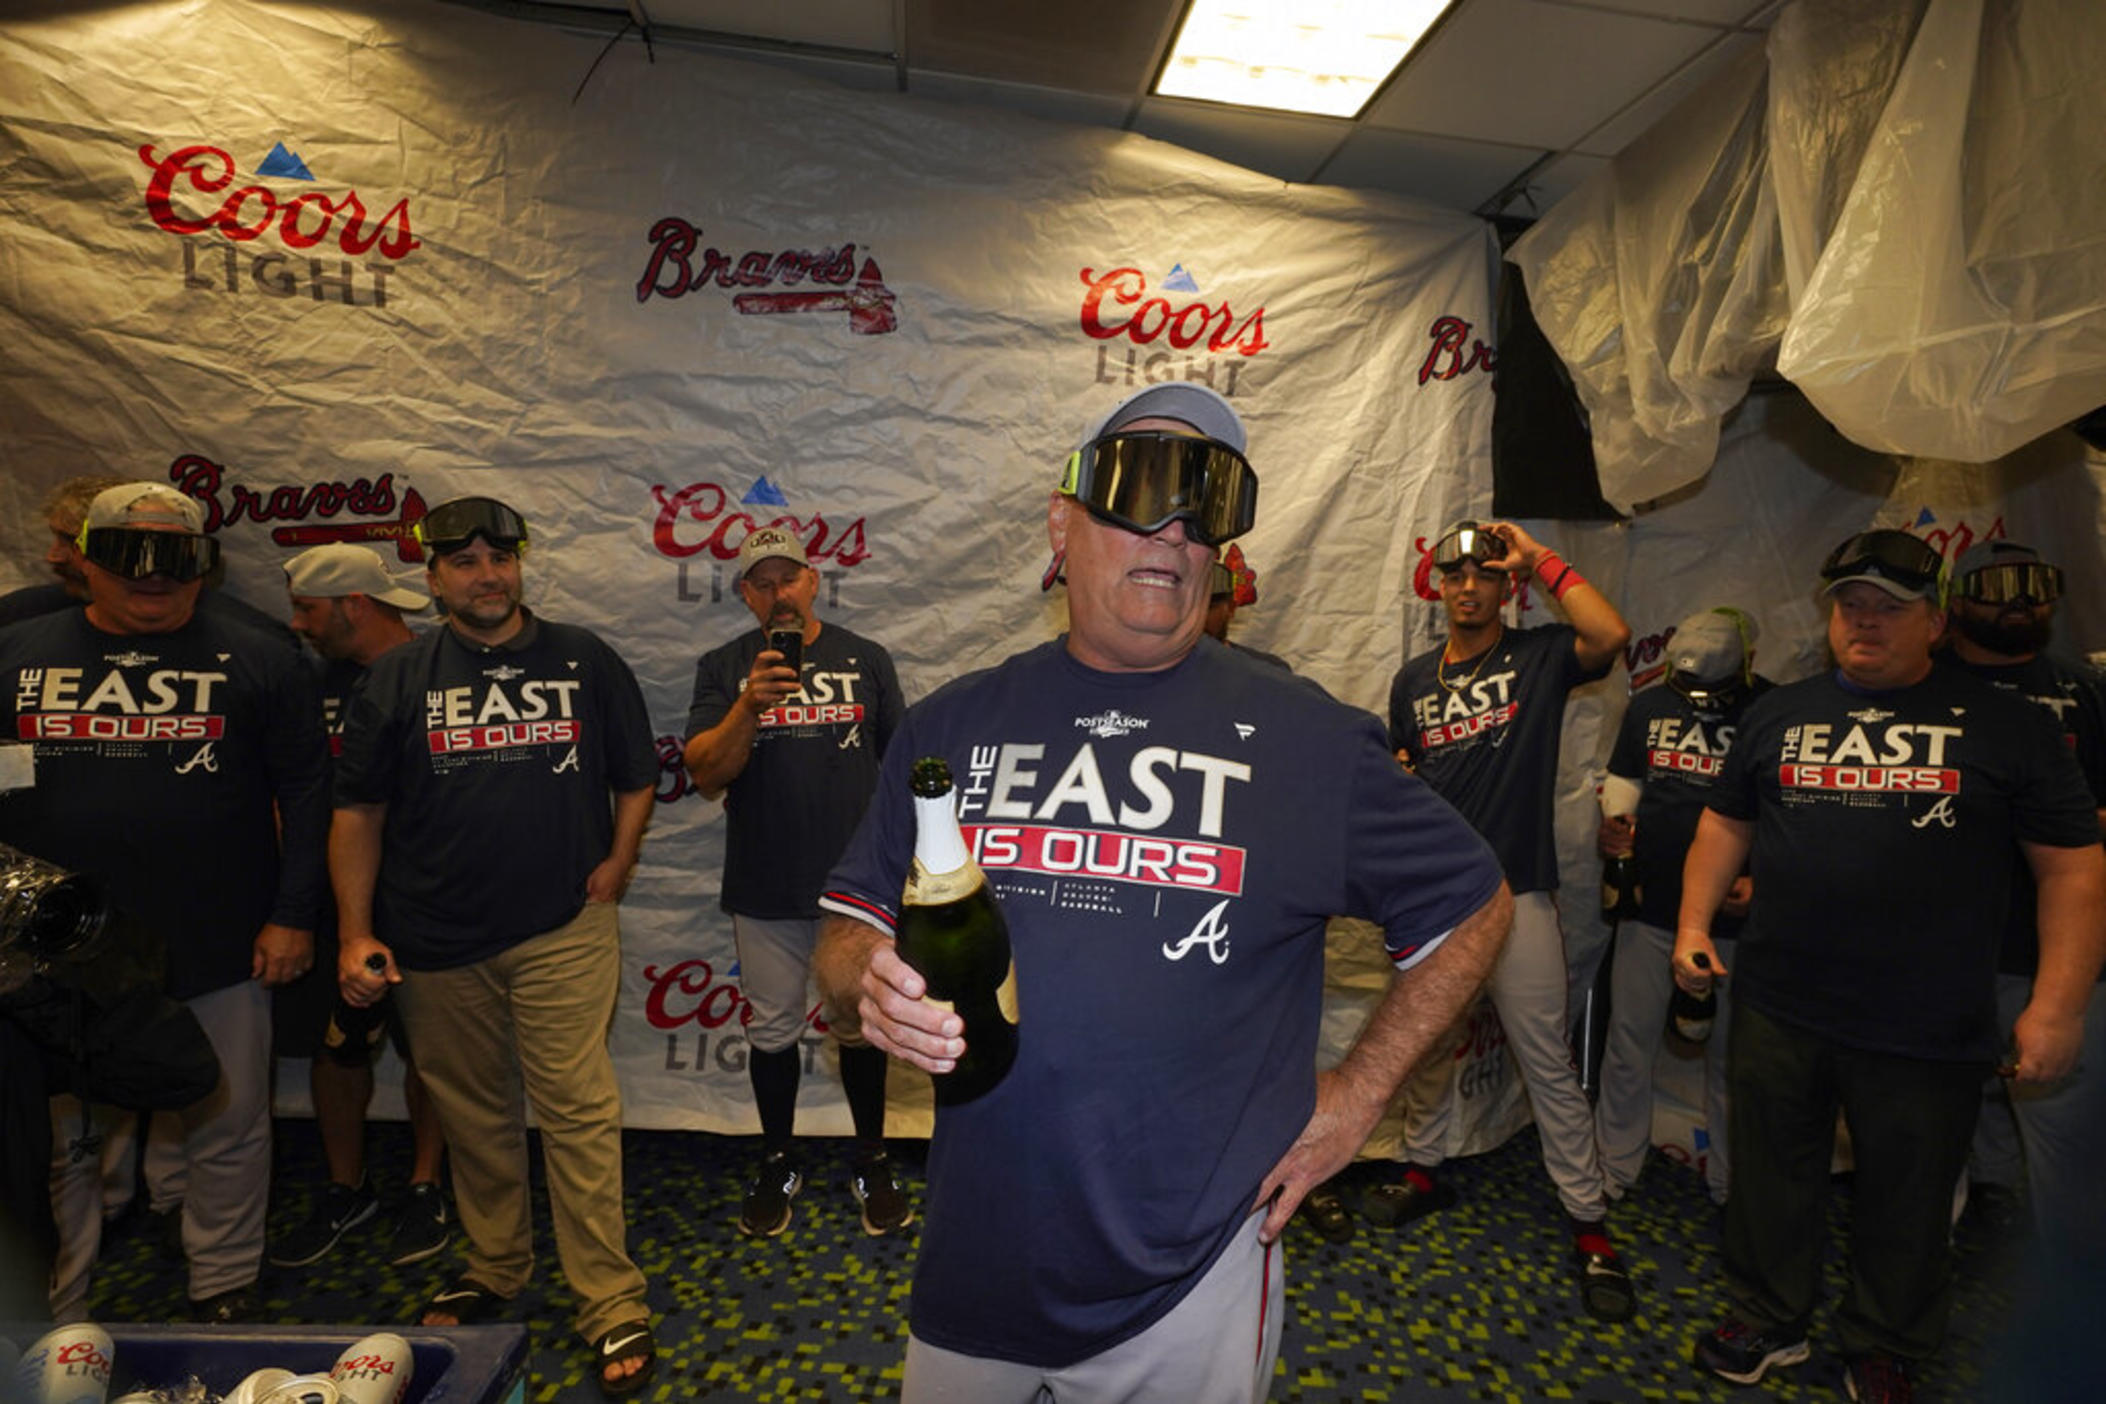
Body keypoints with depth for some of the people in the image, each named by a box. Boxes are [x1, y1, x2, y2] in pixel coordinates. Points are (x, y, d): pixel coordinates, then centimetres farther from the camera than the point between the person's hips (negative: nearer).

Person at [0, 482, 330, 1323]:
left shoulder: (256, 663, 0)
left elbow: (306, 793, -3)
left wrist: (295, 915, -8)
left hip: (219, 951, -2)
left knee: (227, 1127, 11)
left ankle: (224, 1286, 31)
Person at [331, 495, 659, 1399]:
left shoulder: (585, 662, 3)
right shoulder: (398, 678, 5)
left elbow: (636, 779, 9)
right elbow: (358, 813, 6)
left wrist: (615, 865, -3)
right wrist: (355, 934, 0)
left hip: (564, 933, -2)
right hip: (437, 944, 2)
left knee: (580, 1113, -3)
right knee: (474, 1115, 15)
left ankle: (611, 1305, 8)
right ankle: (494, 1269, 35)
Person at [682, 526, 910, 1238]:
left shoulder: (866, 659, 3)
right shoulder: (724, 669, 2)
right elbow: (707, 774, -7)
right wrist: (748, 706, -23)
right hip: (765, 890, 1)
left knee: (860, 1026, 11)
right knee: (772, 1029, 14)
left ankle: (872, 1161, 30)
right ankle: (777, 1164, 33)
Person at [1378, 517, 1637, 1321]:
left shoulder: (1538, 657, -2)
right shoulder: (1414, 680, 9)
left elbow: (1612, 635, -24)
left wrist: (1542, 559, -14)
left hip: (1515, 893, -4)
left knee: (1549, 1064, 2)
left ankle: (1590, 1226, 16)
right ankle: (1422, 1171, 37)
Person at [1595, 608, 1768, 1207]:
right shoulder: (1648, 706, 3)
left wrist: (1761, 878, -16)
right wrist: (1614, 821, -7)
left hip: (1730, 913, -2)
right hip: (1649, 906, 3)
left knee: (1729, 1052, 12)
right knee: (1629, 1042, 9)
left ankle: (1728, 1184, 31)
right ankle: (1613, 1172, 25)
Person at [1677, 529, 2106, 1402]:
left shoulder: (2003, 726, -1)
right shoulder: (1779, 714, 8)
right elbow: (1727, 820, 14)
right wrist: (1694, 923, 4)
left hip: (1927, 1031, -2)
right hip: (1776, 1009, 3)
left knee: (1907, 1201, 15)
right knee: (1770, 1175, 15)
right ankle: (1767, 1322, 35)